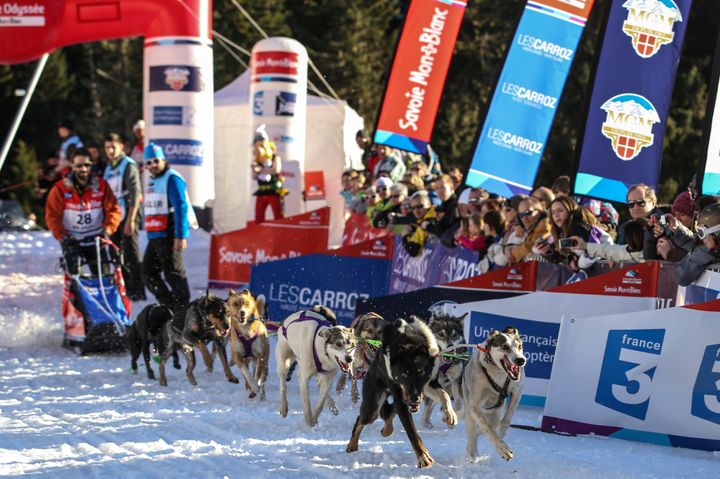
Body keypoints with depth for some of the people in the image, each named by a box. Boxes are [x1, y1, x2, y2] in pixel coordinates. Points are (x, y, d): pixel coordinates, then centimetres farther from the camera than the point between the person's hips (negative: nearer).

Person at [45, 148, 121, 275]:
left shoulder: (101, 186, -1)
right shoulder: (60, 189, -7)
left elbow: (113, 210, -2)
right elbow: (52, 216, -5)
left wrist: (107, 230, -17)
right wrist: (62, 237, -15)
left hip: (95, 240, 2)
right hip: (72, 241, -2)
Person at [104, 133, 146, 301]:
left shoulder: (129, 165, -8)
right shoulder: (109, 168, 16)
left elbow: (136, 194, -15)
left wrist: (130, 220, -20)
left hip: (127, 216, -8)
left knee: (132, 255, -7)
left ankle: (138, 292, -4)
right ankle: (126, 289, 15)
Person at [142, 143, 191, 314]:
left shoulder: (172, 179, -10)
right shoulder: (152, 181, 18)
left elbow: (181, 208, -17)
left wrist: (181, 236, -23)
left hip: (169, 235, -10)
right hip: (154, 236, 10)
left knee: (173, 273, -8)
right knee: (148, 273, 10)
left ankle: (183, 310, -2)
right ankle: (170, 306, 18)